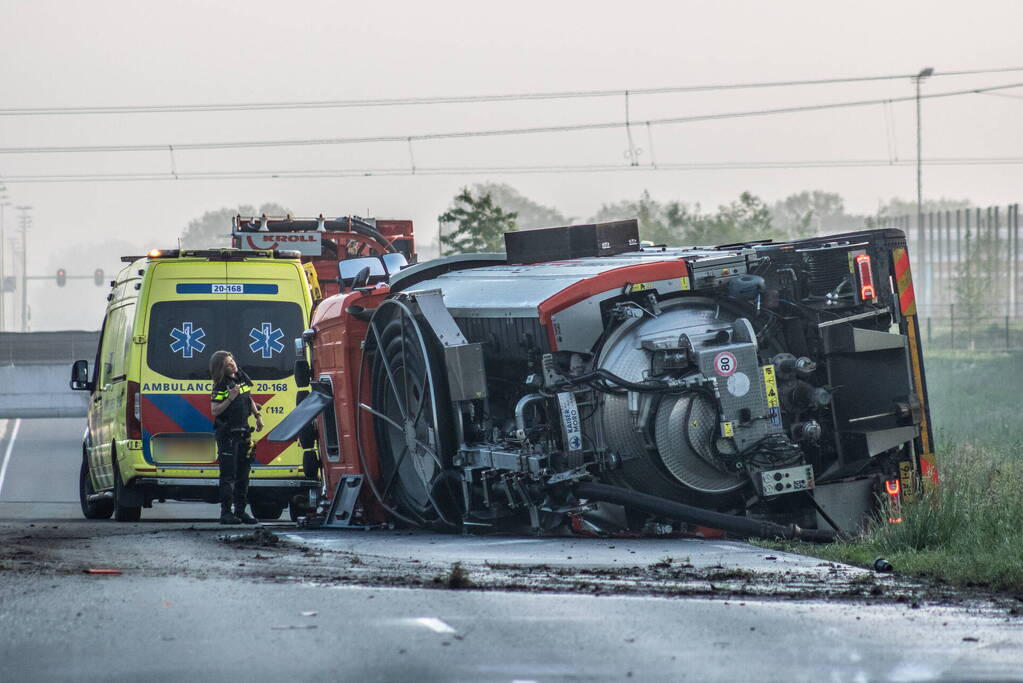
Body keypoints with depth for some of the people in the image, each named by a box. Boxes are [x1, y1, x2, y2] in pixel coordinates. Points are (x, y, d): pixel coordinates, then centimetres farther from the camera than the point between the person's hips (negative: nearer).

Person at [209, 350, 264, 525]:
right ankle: (226, 512, -9)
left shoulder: (243, 378, 8)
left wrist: (257, 416, 18)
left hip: (243, 432, 7)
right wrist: (230, 398, -24)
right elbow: (215, 411, -15)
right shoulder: (221, 386, -12)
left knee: (243, 474, 11)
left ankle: (240, 511, 18)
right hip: (227, 433, -7)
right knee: (228, 474, -9)